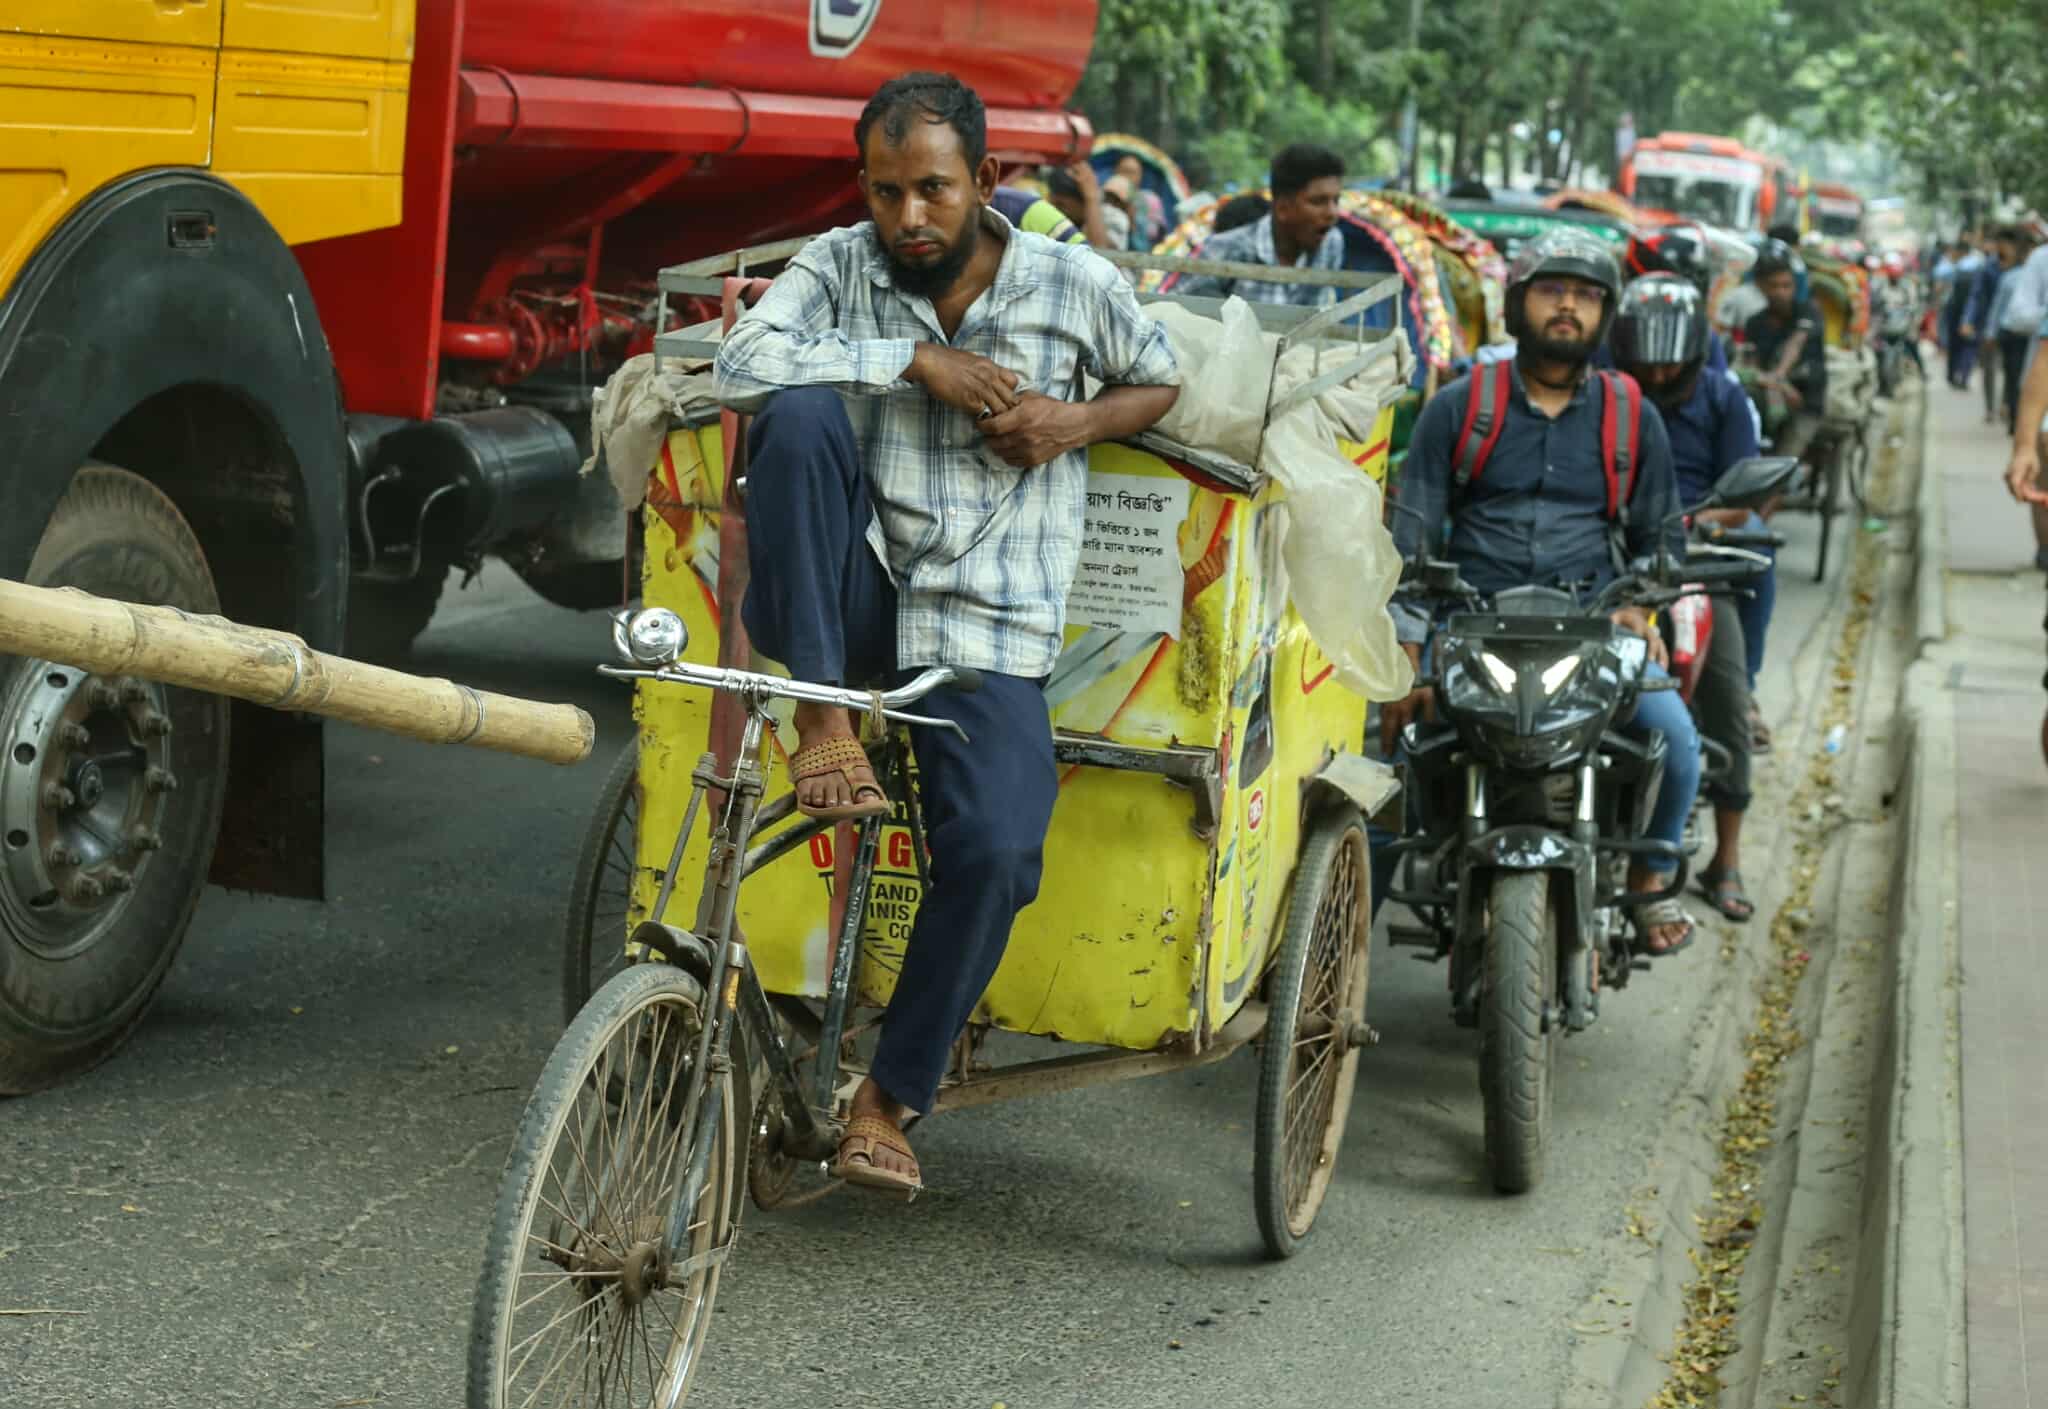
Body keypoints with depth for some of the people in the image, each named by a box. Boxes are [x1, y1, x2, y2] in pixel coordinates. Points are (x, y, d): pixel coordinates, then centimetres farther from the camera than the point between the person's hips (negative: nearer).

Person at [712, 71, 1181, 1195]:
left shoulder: (1072, 285, 4)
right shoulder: (839, 266, 3)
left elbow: (1164, 383, 20)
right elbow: (744, 362, -14)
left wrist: (1079, 424, -2)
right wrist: (919, 361, -16)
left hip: (983, 627, 0)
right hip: (849, 595, 1)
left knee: (995, 851, -24)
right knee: (801, 416, -29)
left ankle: (889, 1097, -2)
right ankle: (824, 719, -22)